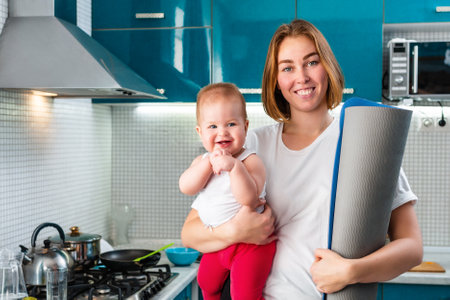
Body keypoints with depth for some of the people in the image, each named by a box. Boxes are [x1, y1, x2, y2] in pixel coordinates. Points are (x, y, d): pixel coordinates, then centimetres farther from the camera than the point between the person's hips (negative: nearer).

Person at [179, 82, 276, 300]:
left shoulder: (251, 161, -17)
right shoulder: (202, 161, 4)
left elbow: (248, 199, -30)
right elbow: (186, 187, -14)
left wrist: (234, 166, -40)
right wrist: (210, 161, -24)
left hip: (249, 242, -7)